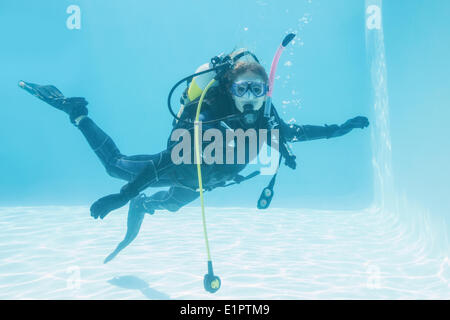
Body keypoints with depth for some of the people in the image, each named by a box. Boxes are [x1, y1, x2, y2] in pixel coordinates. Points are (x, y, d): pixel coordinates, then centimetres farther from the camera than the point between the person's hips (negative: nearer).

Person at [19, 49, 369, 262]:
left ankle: (141, 207, 65)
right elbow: (169, 159, -44)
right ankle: (74, 110, 25)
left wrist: (343, 128, -1)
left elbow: (295, 132, -4)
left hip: (201, 182, 5)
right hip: (182, 166, -5)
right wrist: (120, 197, -44)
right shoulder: (210, 117, -43)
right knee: (117, 165, 10)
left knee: (169, 204, 31)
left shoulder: (267, 119, -24)